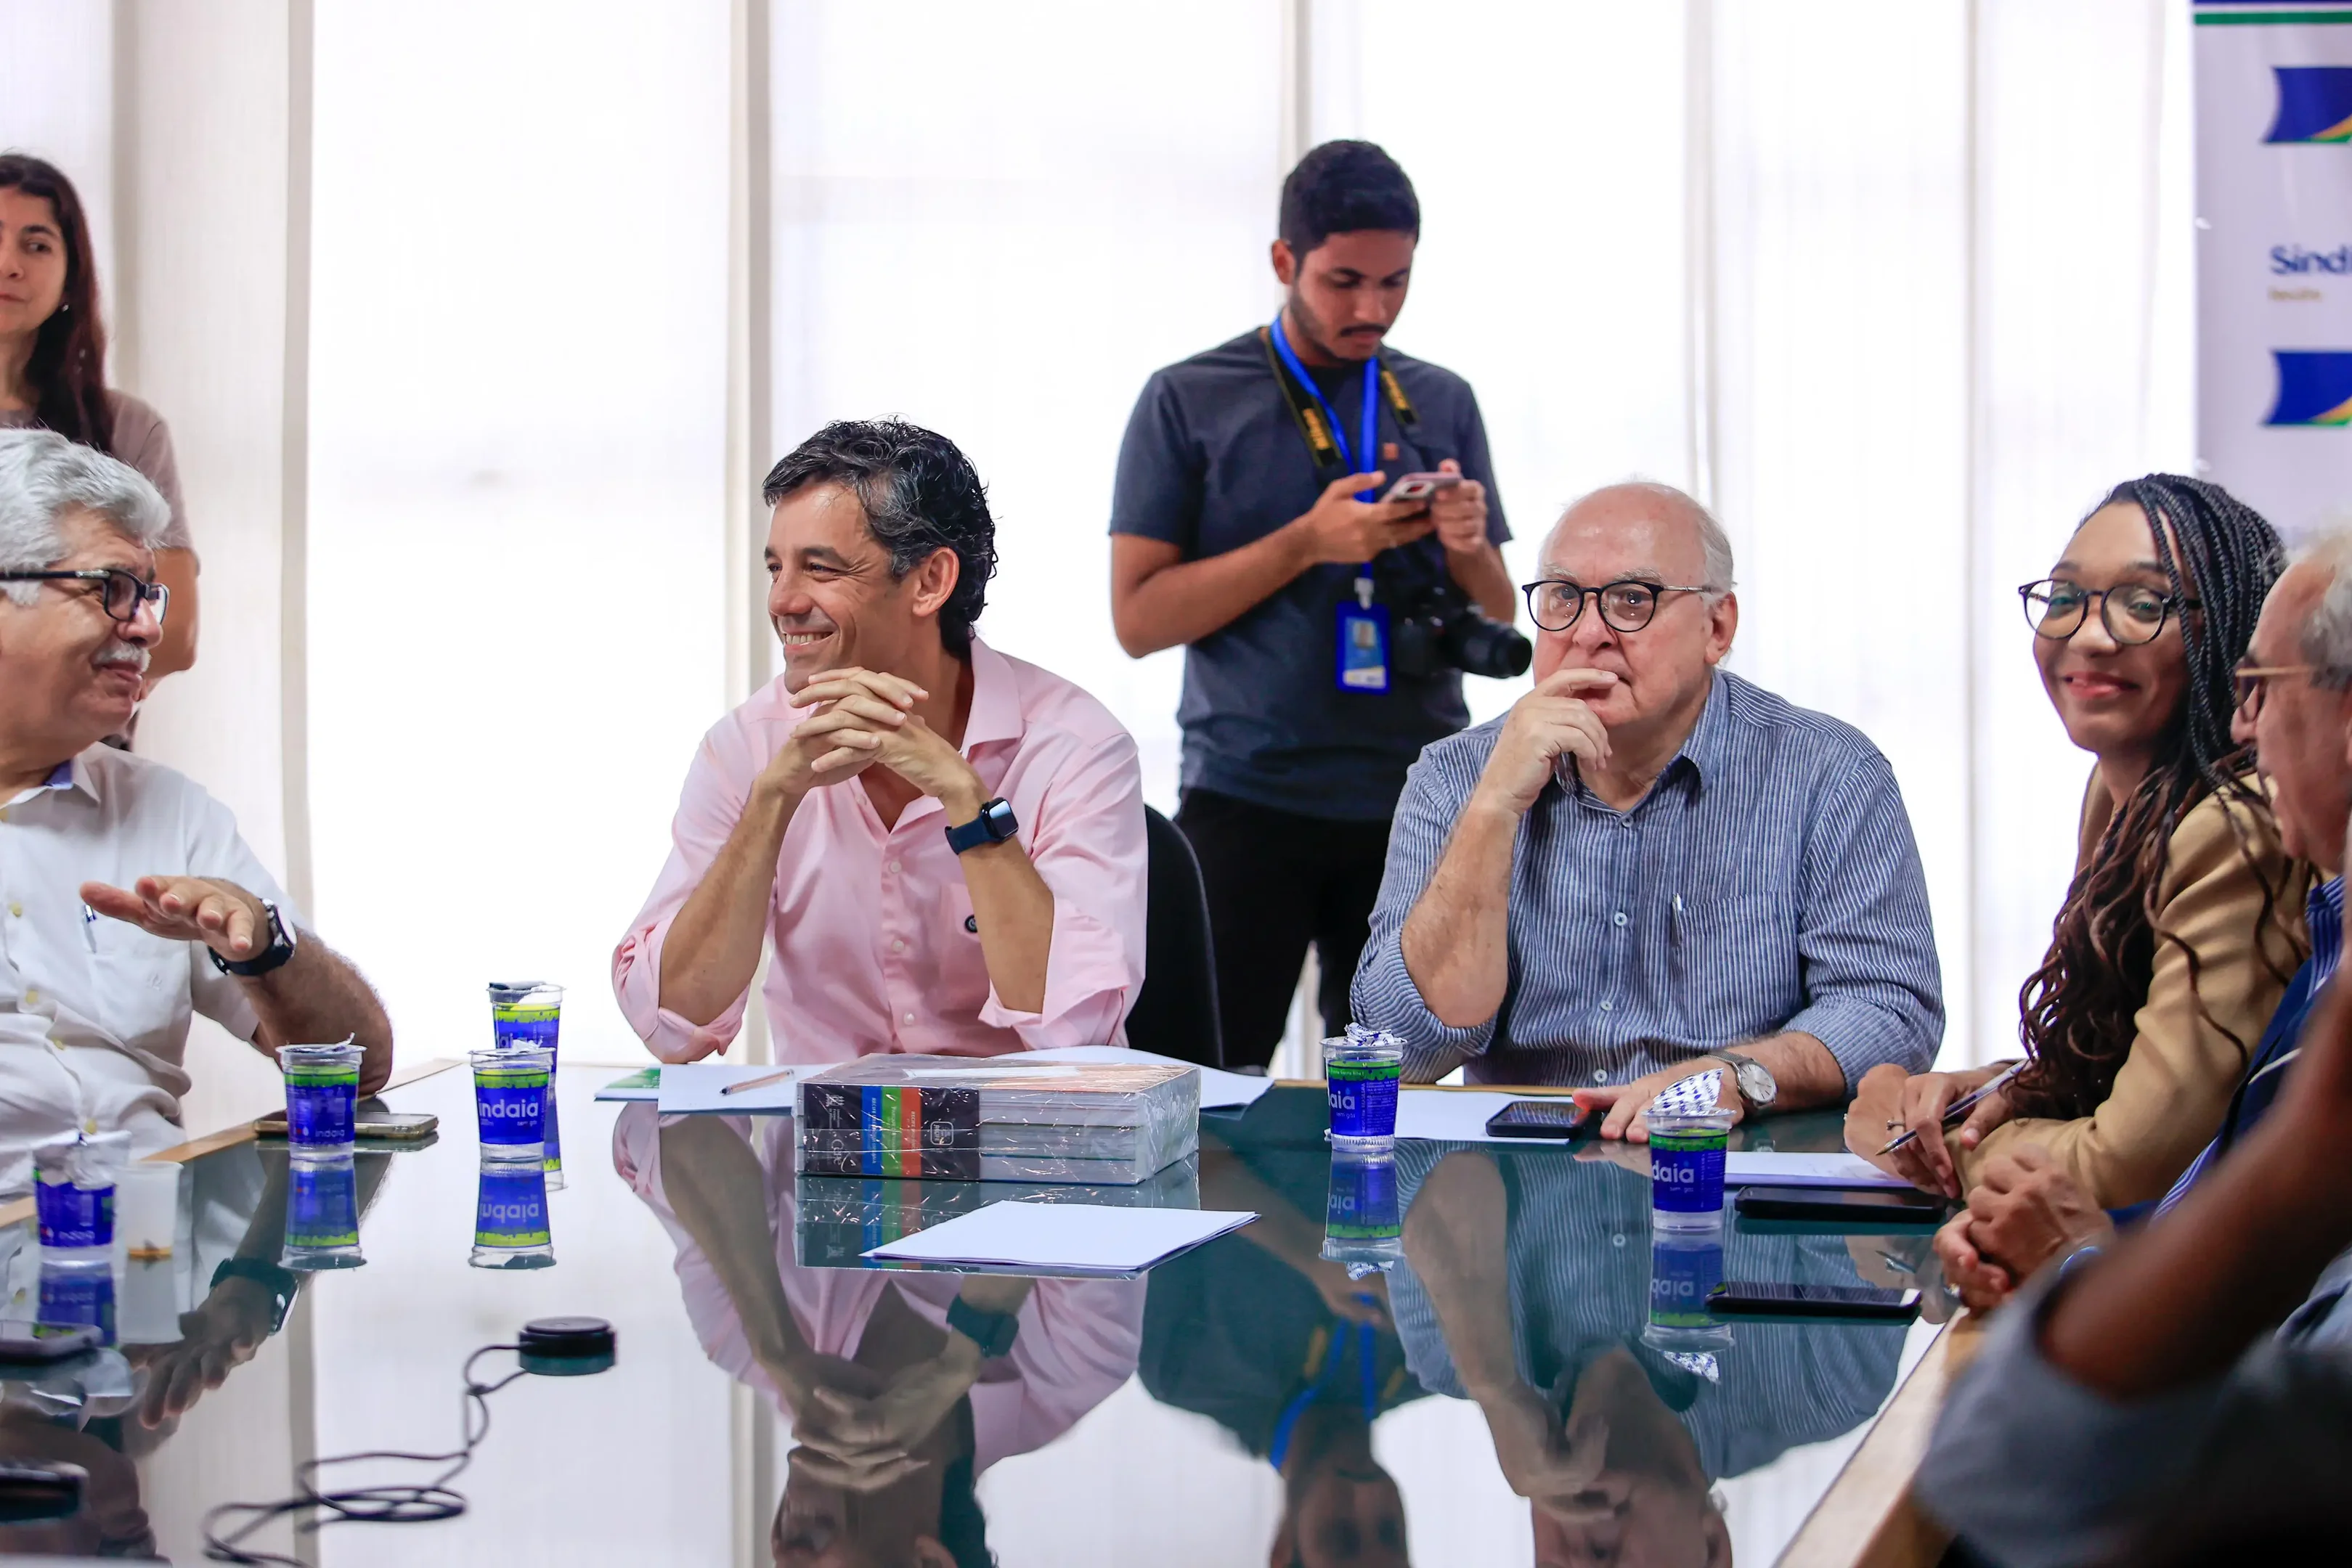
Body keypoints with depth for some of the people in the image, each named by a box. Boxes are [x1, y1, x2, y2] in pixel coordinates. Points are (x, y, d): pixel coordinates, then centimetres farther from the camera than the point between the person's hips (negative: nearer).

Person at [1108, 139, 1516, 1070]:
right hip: (1247, 804, -3)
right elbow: (1138, 617, -4)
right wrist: (1307, 544, -13)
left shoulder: (1443, 403, 13)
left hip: (1415, 804, 3)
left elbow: (1496, 627, 16)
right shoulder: (1189, 401, 3)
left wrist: (1468, 550, -6)